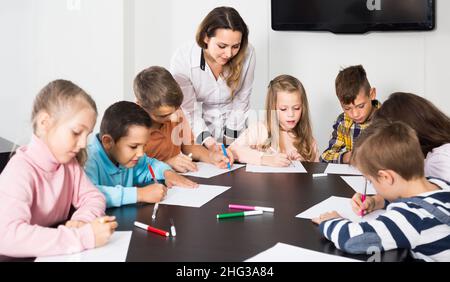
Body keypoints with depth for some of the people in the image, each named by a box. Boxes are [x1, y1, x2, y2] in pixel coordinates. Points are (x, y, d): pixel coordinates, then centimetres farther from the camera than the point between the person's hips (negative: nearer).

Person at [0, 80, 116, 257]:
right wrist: (83, 237, -35)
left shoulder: (68, 161, -1)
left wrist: (82, 220, -17)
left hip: (56, 253, 5)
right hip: (24, 257, -5)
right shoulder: (20, 171, -22)